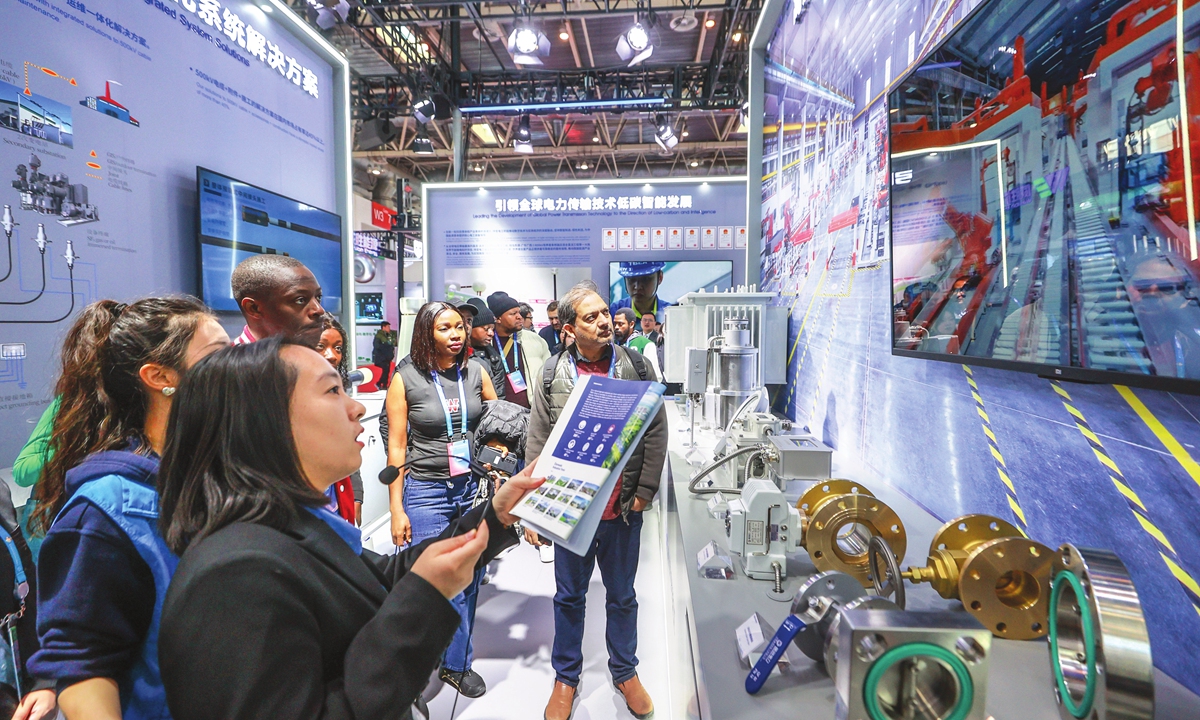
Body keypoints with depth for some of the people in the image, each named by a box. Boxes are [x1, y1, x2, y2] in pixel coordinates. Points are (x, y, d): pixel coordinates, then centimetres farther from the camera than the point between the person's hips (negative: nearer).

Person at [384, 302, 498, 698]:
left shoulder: (475, 371, 1)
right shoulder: (406, 379, -6)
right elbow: (396, 446, -5)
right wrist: (397, 509, -5)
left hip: (473, 487, 3)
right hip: (426, 491, -3)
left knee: (467, 580, 12)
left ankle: (457, 662, 35)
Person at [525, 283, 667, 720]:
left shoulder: (636, 367, -4)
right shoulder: (552, 375, -5)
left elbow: (656, 433, -1)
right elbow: (537, 445, -2)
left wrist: (644, 491, -5)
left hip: (623, 505, 0)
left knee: (622, 595, 19)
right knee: (570, 596, 18)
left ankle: (625, 671, 42)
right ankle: (566, 677, 40)